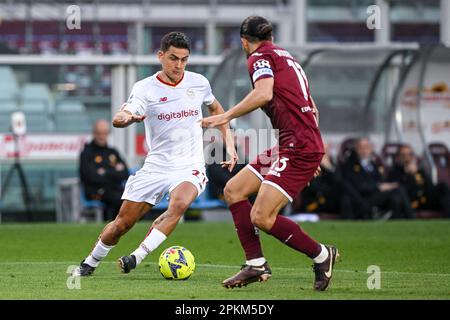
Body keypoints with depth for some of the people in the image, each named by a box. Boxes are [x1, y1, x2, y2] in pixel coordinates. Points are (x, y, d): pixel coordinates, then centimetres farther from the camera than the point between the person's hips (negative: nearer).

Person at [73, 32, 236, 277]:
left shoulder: (198, 83, 1)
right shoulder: (145, 88, -7)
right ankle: (89, 264, 27)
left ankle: (137, 258, -32)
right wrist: (127, 117, -47)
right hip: (155, 166, 0)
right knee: (122, 224, 3)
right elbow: (118, 119, -23)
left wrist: (229, 143, 13)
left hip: (190, 167, 0)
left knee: (179, 204, -33)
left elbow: (216, 109, 22)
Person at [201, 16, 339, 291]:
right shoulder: (286, 57, 22)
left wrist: (227, 116, -18)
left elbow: (263, 93, -25)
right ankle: (256, 264, 9)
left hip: (297, 148, -10)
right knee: (234, 190, 11)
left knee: (261, 218, -14)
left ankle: (321, 255, 2)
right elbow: (311, 108, 27)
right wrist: (313, 159, 33)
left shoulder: (260, 57, -4)